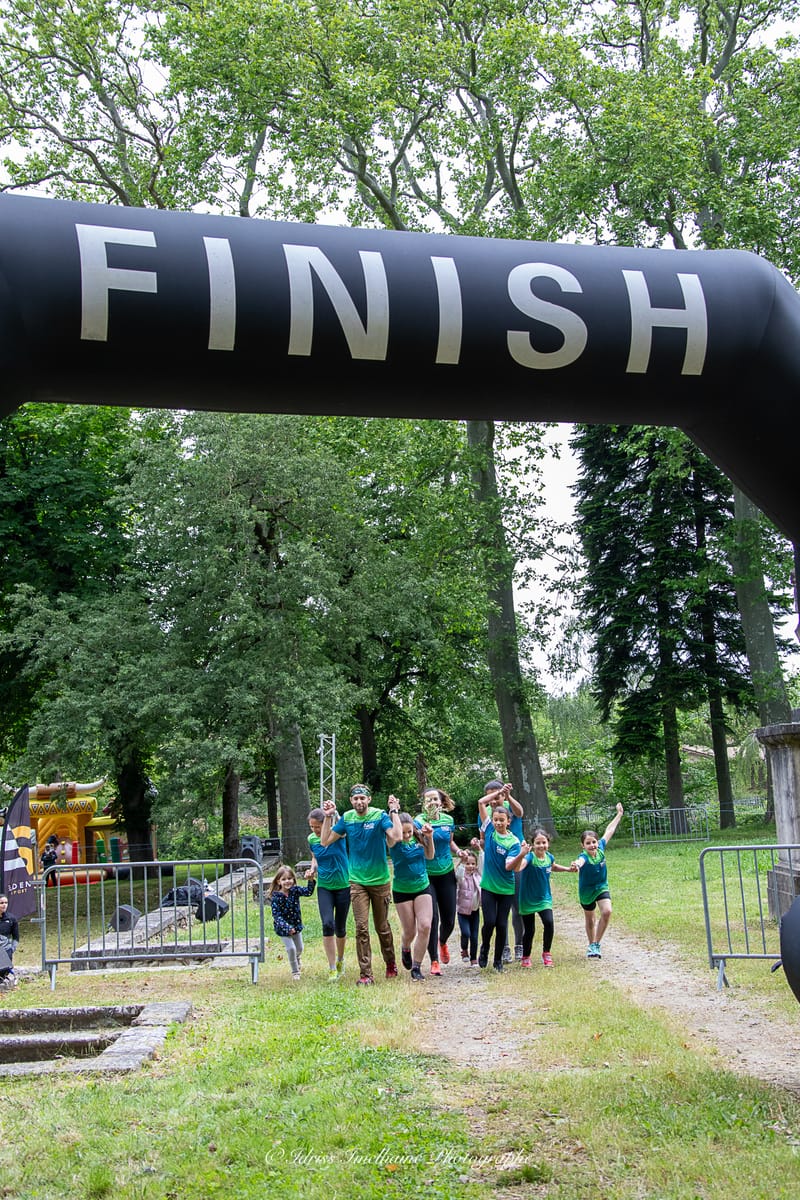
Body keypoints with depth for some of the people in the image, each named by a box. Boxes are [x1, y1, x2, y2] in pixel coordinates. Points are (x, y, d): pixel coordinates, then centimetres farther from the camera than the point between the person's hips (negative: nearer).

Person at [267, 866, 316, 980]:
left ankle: (297, 960, 53)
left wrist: (311, 880, -41)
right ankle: (295, 972, 16)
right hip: (283, 928, -4)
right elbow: (276, 915, -25)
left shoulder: (295, 890, -10)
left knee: (299, 948, 18)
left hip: (296, 925, 4)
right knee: (291, 948, -7)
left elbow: (308, 892, -24)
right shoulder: (276, 897, -22)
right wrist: (286, 927, -36)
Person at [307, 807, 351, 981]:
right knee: (328, 924, -16)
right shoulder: (312, 839, -1)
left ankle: (340, 959, 38)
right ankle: (332, 969, -11)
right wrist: (312, 870, 0)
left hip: (343, 886, -2)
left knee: (340, 927, 9)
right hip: (324, 887, 2)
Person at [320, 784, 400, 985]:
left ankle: (390, 964, 33)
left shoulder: (380, 816, -10)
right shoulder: (346, 818, 1)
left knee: (382, 927, 11)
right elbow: (325, 841, 3)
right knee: (361, 928, -6)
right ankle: (366, 974, -1)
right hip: (357, 881, 2)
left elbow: (395, 837, -25)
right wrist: (328, 817, -4)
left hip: (380, 880, -2)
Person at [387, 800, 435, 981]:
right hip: (402, 890, -2)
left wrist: (429, 837, -13)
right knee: (410, 931, 6)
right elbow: (397, 836, -40)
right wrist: (394, 811, -31)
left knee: (425, 926, -13)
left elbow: (430, 856, 3)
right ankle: (406, 949, 43)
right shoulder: (394, 842, -16)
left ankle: (416, 967, -1)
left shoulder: (418, 837, -5)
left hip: (423, 887, 3)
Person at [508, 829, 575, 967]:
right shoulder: (529, 857, -22)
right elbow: (517, 868, -45)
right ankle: (526, 957, 29)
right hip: (528, 900, -3)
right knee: (529, 930, 5)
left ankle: (546, 953, 6)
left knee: (548, 923, -17)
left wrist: (568, 869, 13)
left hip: (544, 899, 3)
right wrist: (521, 854, -61)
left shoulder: (549, 857, -4)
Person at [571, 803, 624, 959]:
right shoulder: (584, 856, -29)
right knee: (590, 919, 15)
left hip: (602, 887, 3)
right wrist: (576, 864, -80)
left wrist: (619, 814, 7)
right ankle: (592, 945, 38)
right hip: (587, 890, -2)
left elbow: (609, 831, -2)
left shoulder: (600, 849, -16)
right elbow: (581, 861, -56)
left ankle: (596, 944, -6)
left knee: (607, 912, -20)